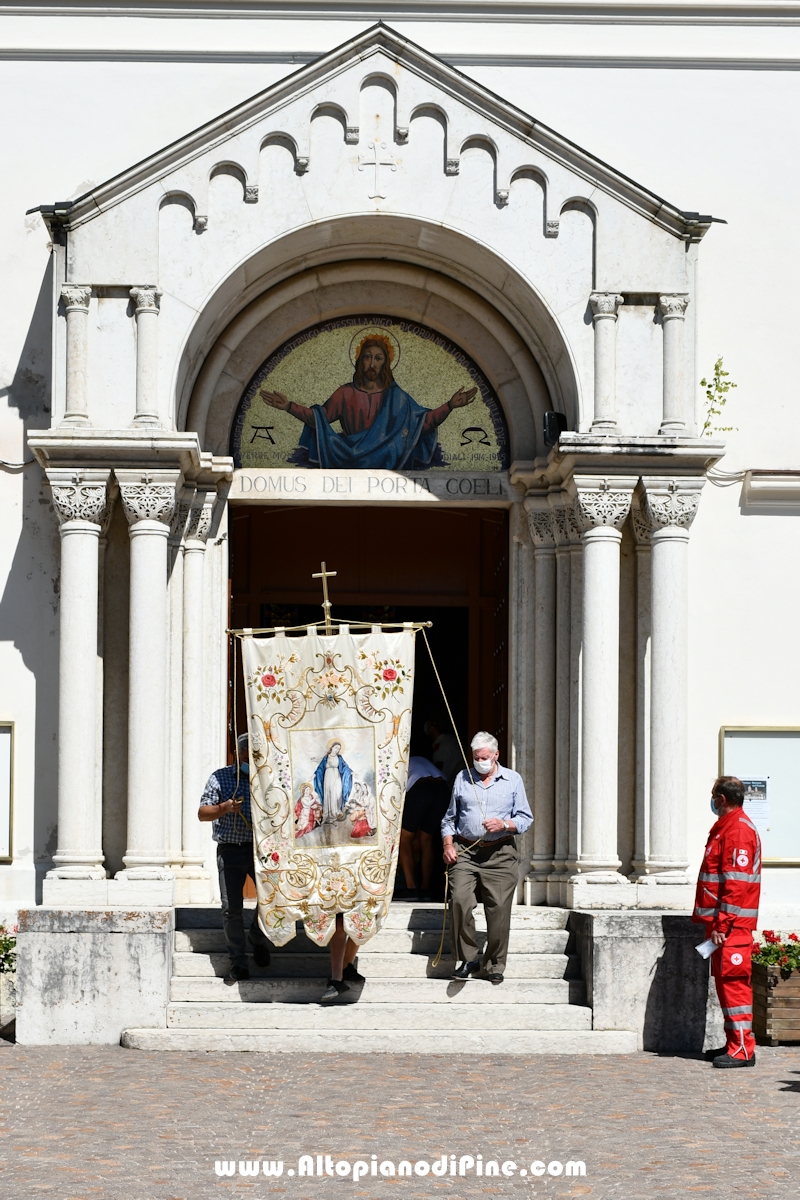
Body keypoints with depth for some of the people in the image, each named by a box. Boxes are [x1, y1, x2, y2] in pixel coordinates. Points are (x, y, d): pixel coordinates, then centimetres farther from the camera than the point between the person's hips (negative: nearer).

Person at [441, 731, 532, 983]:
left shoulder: (513, 780, 10)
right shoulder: (462, 778, 15)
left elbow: (526, 818, 8)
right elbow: (450, 818, 20)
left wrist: (504, 824, -11)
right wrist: (448, 844, 4)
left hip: (500, 855, -1)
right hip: (464, 852, 1)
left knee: (499, 909, -5)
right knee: (459, 901, -18)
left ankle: (494, 965, 8)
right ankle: (467, 959, -7)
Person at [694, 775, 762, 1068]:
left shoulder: (739, 830, -15)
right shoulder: (725, 827, 18)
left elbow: (737, 884, -21)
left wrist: (723, 924, -23)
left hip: (732, 923, -11)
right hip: (722, 921, 11)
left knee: (734, 981, -11)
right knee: (725, 981, 12)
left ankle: (743, 1049, -11)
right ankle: (734, 1043, 17)